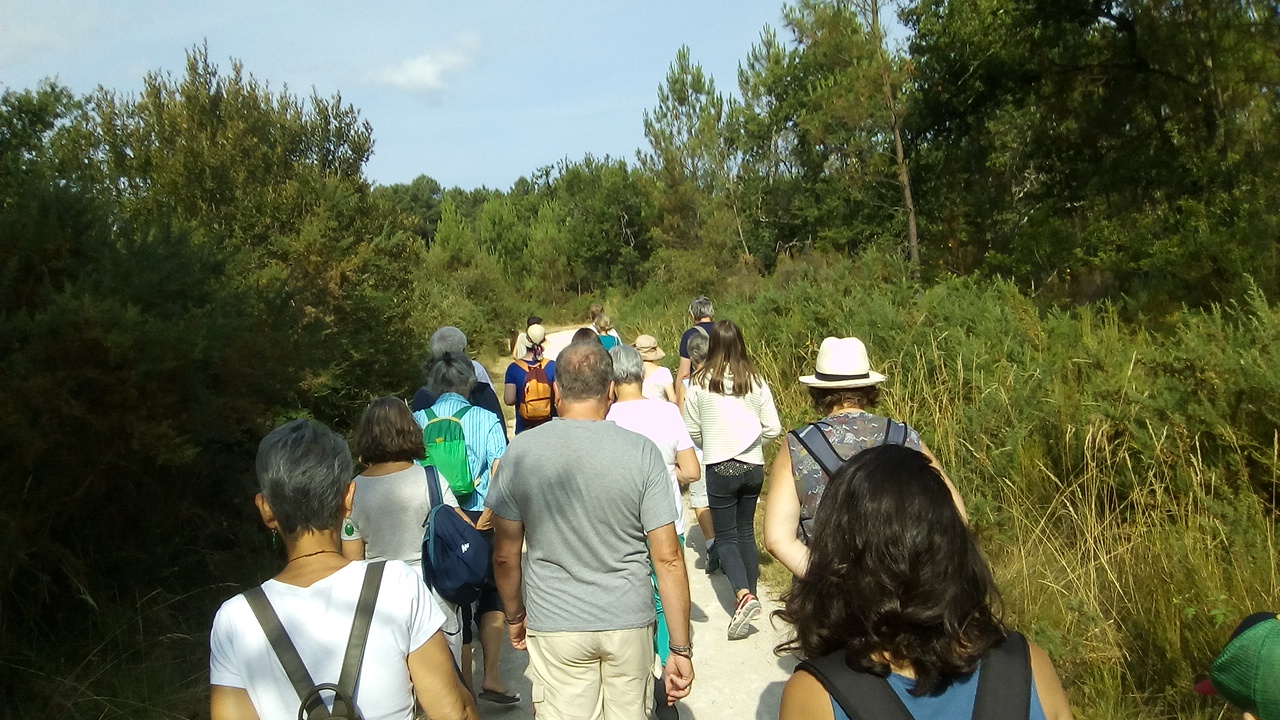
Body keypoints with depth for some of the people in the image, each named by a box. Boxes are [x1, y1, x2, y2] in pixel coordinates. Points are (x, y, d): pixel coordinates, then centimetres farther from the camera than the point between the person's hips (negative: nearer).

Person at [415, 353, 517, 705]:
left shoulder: (417, 421, 1)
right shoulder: (487, 421, -3)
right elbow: (500, 474, -13)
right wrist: (489, 514, -11)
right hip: (478, 523, -2)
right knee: (491, 594, 16)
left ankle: (464, 687, 23)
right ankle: (492, 676, 10)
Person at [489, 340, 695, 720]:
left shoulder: (521, 451, -8)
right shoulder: (642, 452, -10)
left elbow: (505, 555, -2)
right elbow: (668, 558, -10)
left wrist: (515, 617, 15)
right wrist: (681, 649, -2)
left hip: (555, 627, 0)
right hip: (630, 623, 0)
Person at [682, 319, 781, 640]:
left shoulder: (701, 383, -9)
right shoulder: (756, 381, -4)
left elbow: (691, 430, -1)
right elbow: (773, 428, -2)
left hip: (720, 469, -3)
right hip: (753, 467, 3)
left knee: (726, 536, 5)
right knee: (746, 532, 18)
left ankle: (744, 596, -15)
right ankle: (750, 594, 24)